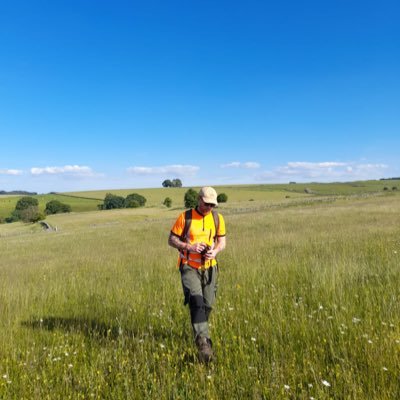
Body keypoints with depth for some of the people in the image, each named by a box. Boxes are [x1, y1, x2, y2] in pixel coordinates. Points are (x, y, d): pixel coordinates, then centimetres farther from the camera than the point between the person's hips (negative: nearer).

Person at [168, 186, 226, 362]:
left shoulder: (218, 218, 3)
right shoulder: (185, 217, -7)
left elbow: (222, 241, 9)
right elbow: (171, 239, -4)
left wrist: (215, 251, -13)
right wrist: (188, 246, -20)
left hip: (209, 267, 4)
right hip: (189, 267, -3)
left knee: (207, 305, 10)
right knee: (196, 302, -21)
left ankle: (200, 335, 37)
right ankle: (203, 341, -22)